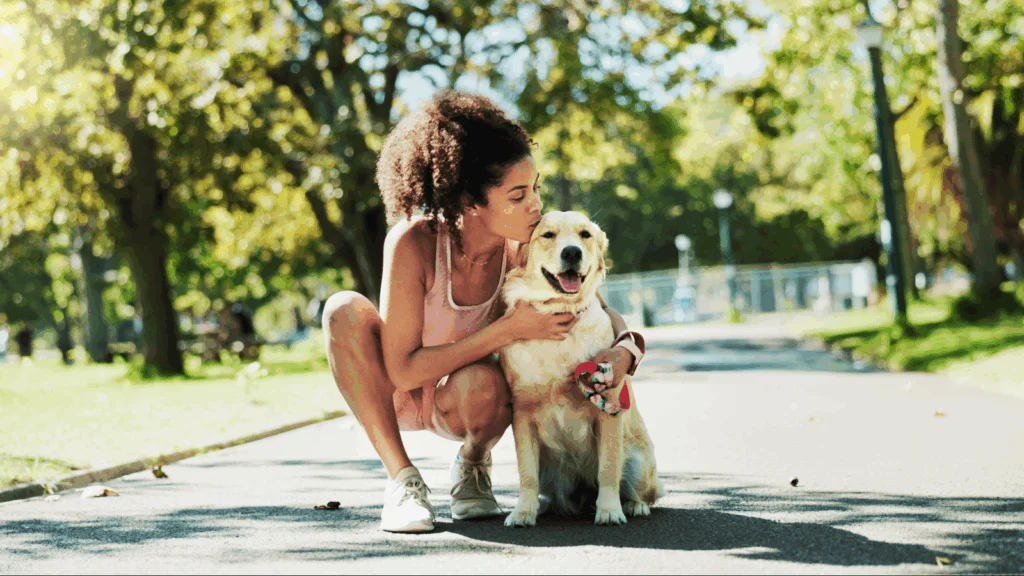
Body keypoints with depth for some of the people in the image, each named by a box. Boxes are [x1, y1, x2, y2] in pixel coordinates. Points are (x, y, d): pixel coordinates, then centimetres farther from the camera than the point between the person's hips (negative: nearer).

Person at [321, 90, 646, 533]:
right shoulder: (413, 242, -31)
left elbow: (602, 313, -7)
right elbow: (402, 371, -30)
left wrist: (624, 351, -31)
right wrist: (509, 330, -36)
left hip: (461, 402, 1)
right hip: (396, 394, 0)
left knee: (482, 384, -37)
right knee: (345, 309, -31)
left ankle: (472, 463, 0)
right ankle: (402, 477, -17)